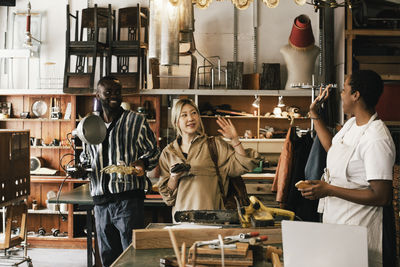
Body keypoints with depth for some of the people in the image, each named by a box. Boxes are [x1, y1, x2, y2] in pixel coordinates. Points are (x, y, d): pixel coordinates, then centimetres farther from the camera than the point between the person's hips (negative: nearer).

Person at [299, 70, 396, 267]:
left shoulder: (377, 139, -24)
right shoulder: (352, 123, 6)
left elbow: (382, 197, -26)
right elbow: (332, 147, 26)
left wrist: (329, 190, -25)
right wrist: (314, 115, 23)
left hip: (356, 228, -9)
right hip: (333, 218, 9)